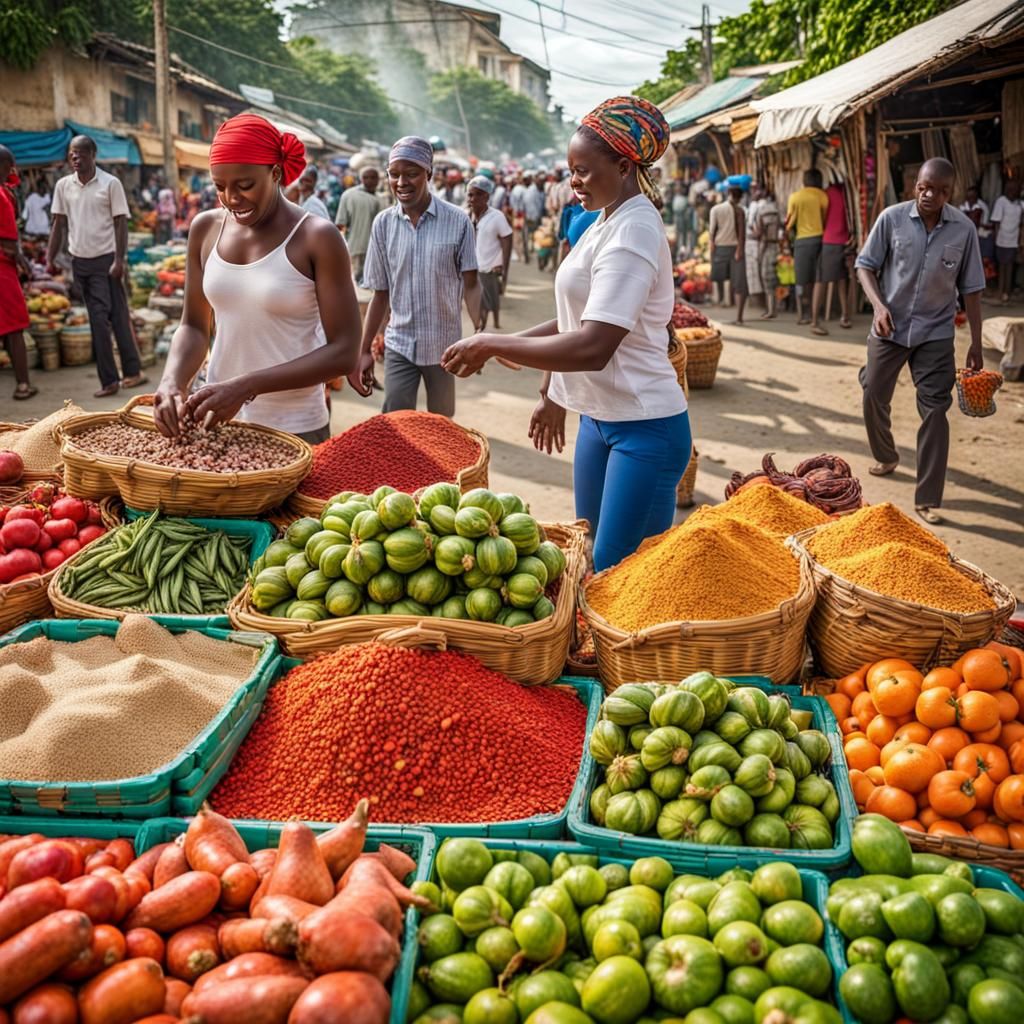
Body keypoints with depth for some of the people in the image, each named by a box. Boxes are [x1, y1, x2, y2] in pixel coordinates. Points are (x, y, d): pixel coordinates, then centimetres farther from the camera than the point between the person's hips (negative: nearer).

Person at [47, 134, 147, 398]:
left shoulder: (110, 184, -5)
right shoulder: (63, 185, 7)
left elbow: (121, 223, -6)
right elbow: (59, 224, 10)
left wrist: (119, 260, -13)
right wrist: (50, 258, 4)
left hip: (105, 260, -4)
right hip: (80, 261, 4)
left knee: (117, 316, -3)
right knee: (98, 319, 7)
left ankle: (120, 375, 5)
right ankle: (109, 379, 11)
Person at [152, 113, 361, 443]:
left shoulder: (317, 238, -12)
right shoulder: (206, 229, 2)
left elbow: (343, 352, -15)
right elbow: (193, 325, 10)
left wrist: (247, 386, -24)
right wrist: (172, 380, -12)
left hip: (295, 428, -4)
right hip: (216, 419, 5)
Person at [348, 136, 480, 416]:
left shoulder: (458, 221, -9)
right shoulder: (383, 224, -2)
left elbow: (470, 285, -3)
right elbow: (380, 294, 4)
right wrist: (365, 350, 2)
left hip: (444, 345, -1)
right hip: (399, 345, 1)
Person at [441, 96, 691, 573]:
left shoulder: (632, 232, -19)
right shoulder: (604, 224, 10)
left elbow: (592, 347, -29)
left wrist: (492, 344, -22)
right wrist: (551, 394, 18)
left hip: (643, 430, -10)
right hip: (600, 417, 10)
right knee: (591, 554, 17)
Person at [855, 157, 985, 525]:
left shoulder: (964, 229, -8)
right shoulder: (892, 218, -10)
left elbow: (971, 288, 0)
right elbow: (865, 265, -2)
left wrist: (976, 343, 0)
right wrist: (878, 304, -20)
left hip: (935, 333, -1)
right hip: (890, 327, 1)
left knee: (934, 411, -4)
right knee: (873, 398, 10)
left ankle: (928, 500, 2)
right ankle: (886, 456, 42)